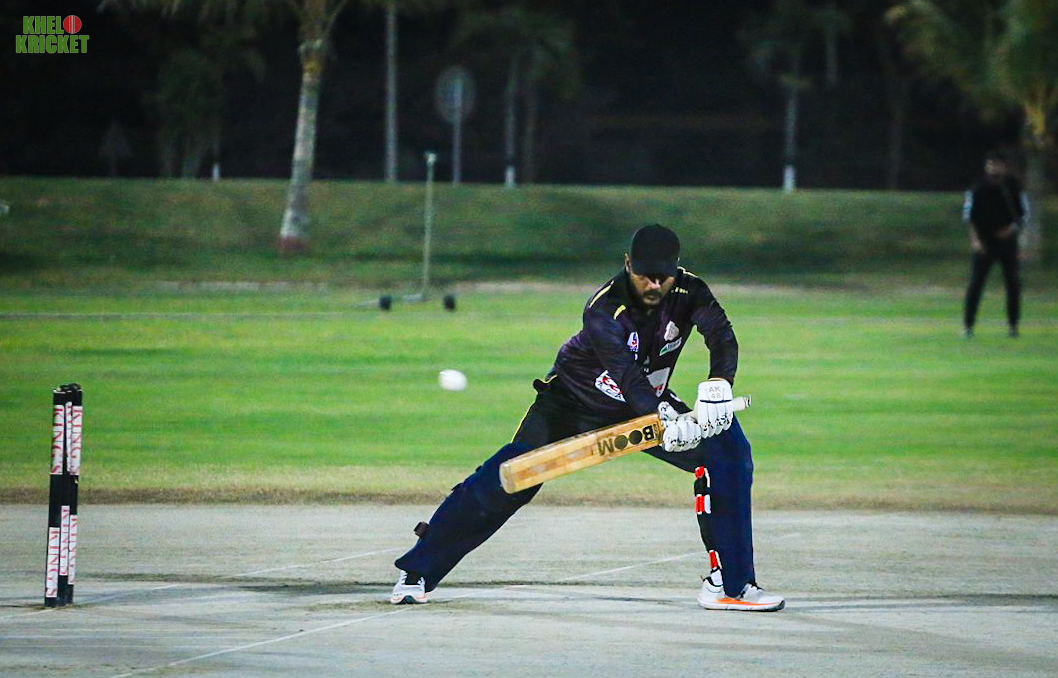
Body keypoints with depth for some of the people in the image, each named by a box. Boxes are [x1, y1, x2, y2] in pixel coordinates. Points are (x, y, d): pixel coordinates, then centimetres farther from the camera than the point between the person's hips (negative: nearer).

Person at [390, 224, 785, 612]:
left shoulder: (688, 292, -17)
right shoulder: (604, 309, -31)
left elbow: (722, 335, -31)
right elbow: (627, 375, -43)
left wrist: (719, 385, -52)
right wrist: (666, 422, -60)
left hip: (649, 403, 4)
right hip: (574, 403, -4)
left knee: (727, 449, -15)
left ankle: (729, 584, -10)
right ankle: (416, 572, 1)